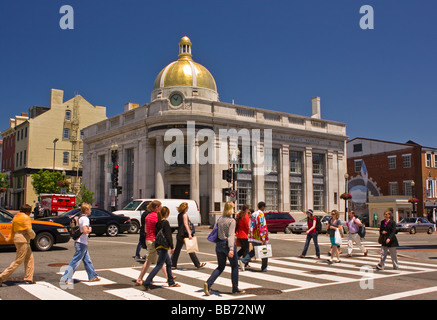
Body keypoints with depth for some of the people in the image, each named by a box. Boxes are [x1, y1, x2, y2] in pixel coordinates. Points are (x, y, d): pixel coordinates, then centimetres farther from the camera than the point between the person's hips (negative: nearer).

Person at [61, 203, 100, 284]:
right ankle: (66, 278, -2)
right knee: (75, 262, -5)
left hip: (79, 242, 10)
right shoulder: (85, 219, -16)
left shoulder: (80, 218, 13)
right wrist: (89, 230, -8)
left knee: (87, 261, 16)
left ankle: (93, 276, 24)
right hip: (81, 243, -10)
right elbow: (85, 231, -27)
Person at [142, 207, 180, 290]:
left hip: (158, 245, 9)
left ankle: (171, 282, 25)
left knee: (169, 262, 18)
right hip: (163, 246, -9)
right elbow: (168, 236, -16)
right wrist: (172, 247, -12)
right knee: (159, 265, -7)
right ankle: (147, 283, -11)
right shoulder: (165, 223, -14)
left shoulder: (158, 223, 10)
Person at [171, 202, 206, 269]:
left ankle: (173, 264, 9)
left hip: (179, 234, 8)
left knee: (177, 249, 9)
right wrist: (189, 234, -24)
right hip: (185, 234, -8)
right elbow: (186, 224, -19)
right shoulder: (185, 214, -10)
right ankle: (198, 264, 7)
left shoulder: (179, 215, 13)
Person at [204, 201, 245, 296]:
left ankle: (208, 283, -4)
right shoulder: (232, 221, -12)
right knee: (234, 266, 13)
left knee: (220, 267, 15)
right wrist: (231, 249, -29)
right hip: (227, 244, -6)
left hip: (219, 244, 6)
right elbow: (231, 235, -22)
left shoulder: (219, 219, 7)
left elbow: (216, 232, 12)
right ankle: (235, 288, 21)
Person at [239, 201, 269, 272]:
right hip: (259, 237, -8)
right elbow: (262, 227, -21)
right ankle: (264, 268, 14)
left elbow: (250, 226, 19)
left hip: (253, 236, 8)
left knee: (254, 251, 17)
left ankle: (243, 261, 0)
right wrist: (263, 238, -21)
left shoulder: (253, 214, 13)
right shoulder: (261, 215, -16)